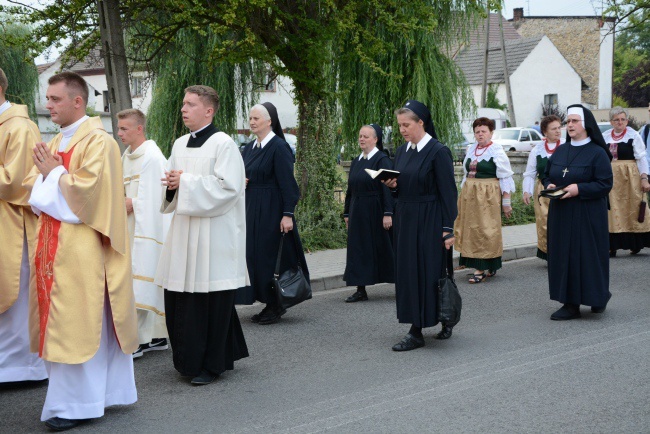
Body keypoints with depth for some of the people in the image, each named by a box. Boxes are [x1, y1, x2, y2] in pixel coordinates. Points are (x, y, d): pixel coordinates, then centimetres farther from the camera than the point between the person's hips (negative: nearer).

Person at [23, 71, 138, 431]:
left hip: (82, 249, -9)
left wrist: (54, 173, -9)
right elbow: (32, 186, 18)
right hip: (55, 245, 9)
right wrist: (44, 175, -2)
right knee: (61, 319, 10)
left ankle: (77, 403, -1)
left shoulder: (98, 141, -9)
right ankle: (108, 391, 19)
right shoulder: (56, 143, 18)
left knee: (78, 321, -7)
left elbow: (89, 188, -19)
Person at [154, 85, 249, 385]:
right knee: (179, 300, 7)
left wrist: (185, 181, -15)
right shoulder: (179, 145, 15)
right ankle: (189, 359, 22)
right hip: (184, 231, 7)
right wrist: (172, 184, -2)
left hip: (214, 234, -7)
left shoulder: (223, 144, -8)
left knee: (212, 301, -3)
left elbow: (228, 186, -16)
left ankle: (212, 363, 8)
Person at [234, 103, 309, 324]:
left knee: (271, 255, -4)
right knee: (254, 255, 8)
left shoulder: (279, 147, -12)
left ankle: (276, 306, 8)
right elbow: (242, 175, 23)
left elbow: (286, 182, -16)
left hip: (271, 211, -8)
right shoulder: (249, 148, 12)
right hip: (252, 210, 8)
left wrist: (288, 214, -21)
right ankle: (270, 304, 17)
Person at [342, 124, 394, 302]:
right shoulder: (356, 162, 12)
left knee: (384, 247, 1)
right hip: (358, 212, 7)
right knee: (359, 248, 4)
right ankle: (361, 290, 8)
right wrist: (347, 213, 14)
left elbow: (387, 187, -14)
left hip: (375, 212, -7)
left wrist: (387, 213, -20)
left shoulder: (382, 160, -9)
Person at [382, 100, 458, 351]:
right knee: (407, 272, 8)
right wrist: (392, 185, -4)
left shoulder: (438, 151, -11)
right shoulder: (402, 151, 11)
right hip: (405, 220, 8)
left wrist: (448, 229, -16)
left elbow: (448, 192, -13)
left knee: (427, 272, -4)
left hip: (429, 222, -7)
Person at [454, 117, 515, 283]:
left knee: (485, 230, -4)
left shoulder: (497, 151, -7)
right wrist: (463, 195, 18)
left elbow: (505, 178, -9)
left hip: (488, 195, -7)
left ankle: (481, 269, -2)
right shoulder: (470, 149, 11)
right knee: (471, 229, 7)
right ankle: (488, 267, 17)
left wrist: (506, 202, -12)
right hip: (469, 195, 7)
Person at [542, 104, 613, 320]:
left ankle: (598, 297, 14)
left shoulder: (597, 153, -7)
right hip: (560, 215, 6)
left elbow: (605, 184, -11)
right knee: (563, 256, 4)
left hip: (587, 216, -6)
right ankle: (570, 303, 11)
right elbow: (547, 175, 18)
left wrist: (579, 189, -21)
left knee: (586, 255, -3)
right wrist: (549, 185, -5)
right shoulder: (560, 151, 11)